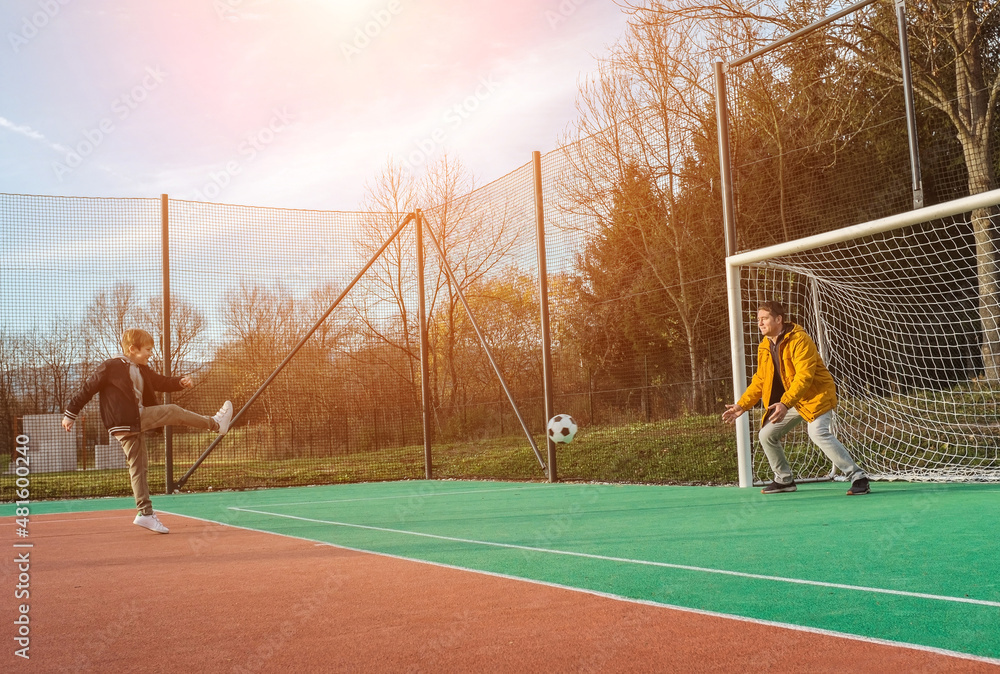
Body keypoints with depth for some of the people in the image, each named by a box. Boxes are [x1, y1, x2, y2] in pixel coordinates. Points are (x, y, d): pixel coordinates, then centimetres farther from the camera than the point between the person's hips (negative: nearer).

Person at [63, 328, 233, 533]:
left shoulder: (142, 371, 14)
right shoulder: (110, 368, -11)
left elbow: (161, 382, 13)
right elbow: (87, 389, -8)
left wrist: (181, 382, -7)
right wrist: (70, 414, -6)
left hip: (138, 420, 8)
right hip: (124, 424, -8)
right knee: (172, 412, -10)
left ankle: (145, 514, 7)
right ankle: (215, 423, 4)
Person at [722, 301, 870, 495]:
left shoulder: (799, 340, -22)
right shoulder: (765, 347, 4)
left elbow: (804, 377, -30)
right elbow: (759, 381, 11)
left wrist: (785, 404, -40)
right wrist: (741, 405, 3)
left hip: (816, 394, -8)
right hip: (792, 401, 8)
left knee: (818, 433, -29)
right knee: (767, 435, 6)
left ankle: (858, 478, -22)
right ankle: (784, 480, 24)